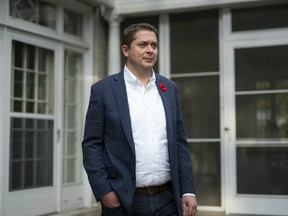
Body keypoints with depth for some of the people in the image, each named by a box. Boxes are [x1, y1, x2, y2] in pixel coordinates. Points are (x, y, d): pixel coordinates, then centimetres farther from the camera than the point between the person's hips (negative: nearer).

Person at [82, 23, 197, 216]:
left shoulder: (170, 89, 9)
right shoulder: (103, 90, -2)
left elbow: (180, 143, 9)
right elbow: (91, 144, -3)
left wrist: (188, 190, 3)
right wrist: (103, 190, -11)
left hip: (168, 200, 3)